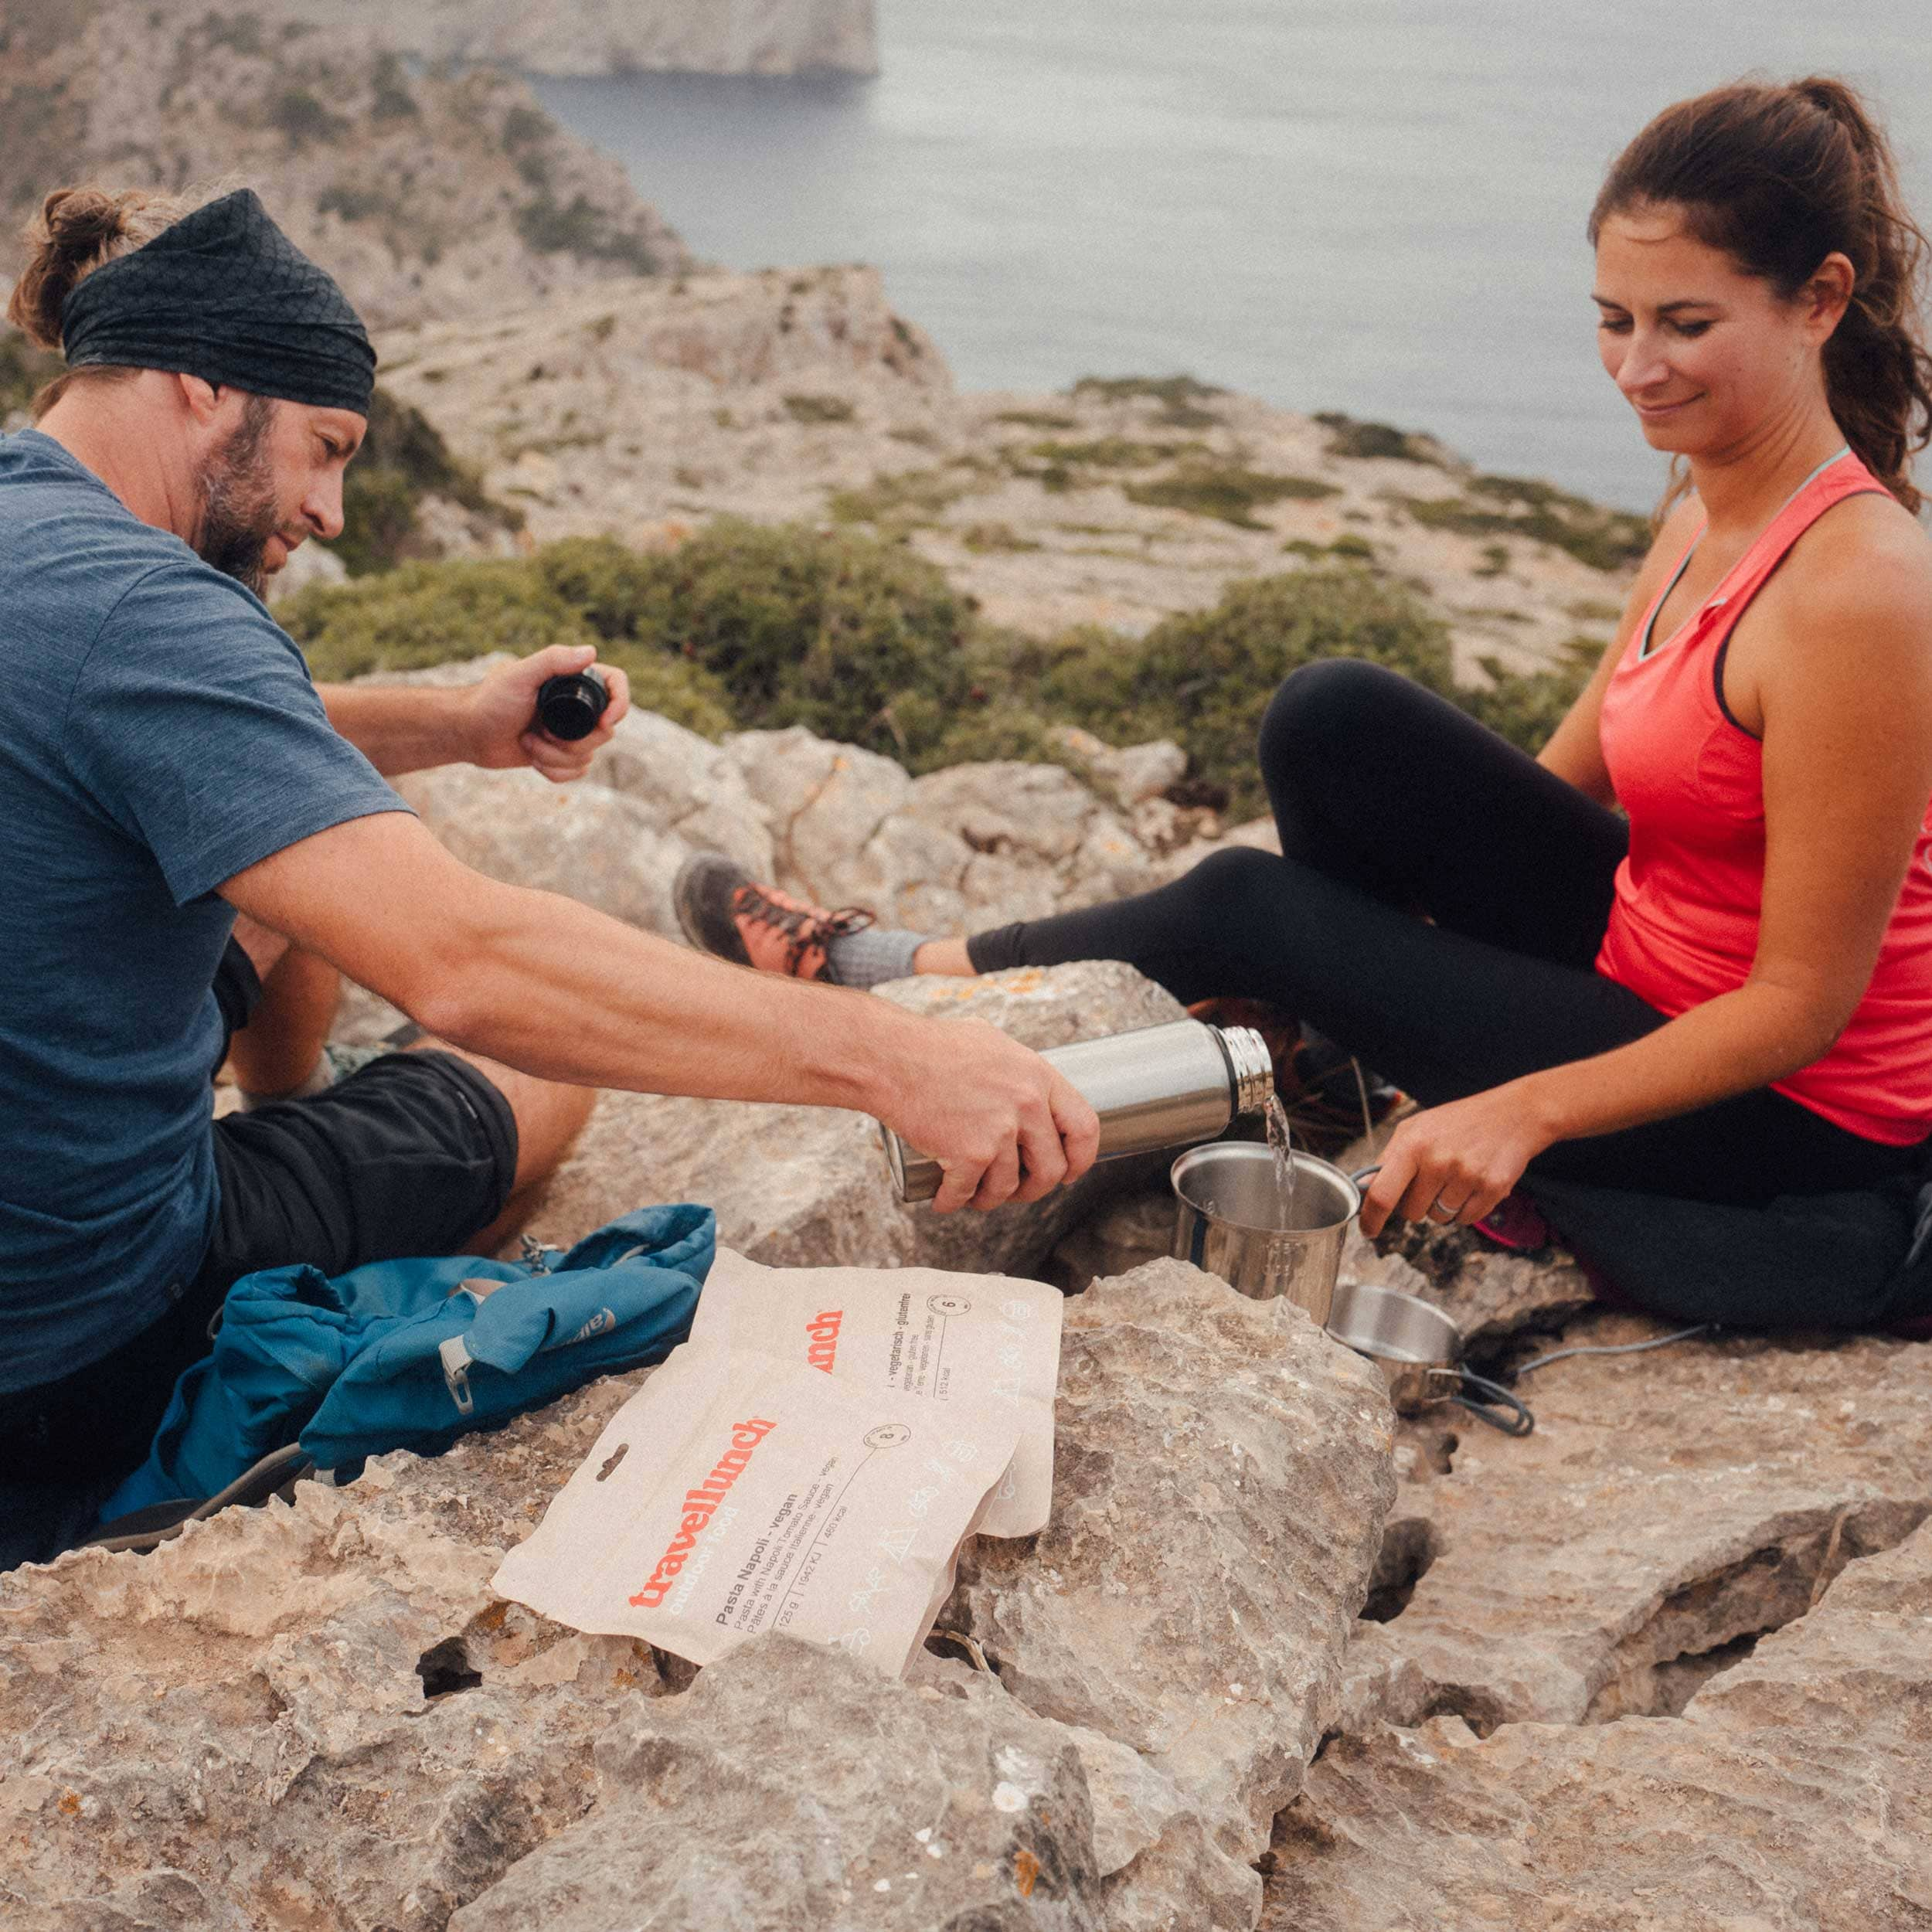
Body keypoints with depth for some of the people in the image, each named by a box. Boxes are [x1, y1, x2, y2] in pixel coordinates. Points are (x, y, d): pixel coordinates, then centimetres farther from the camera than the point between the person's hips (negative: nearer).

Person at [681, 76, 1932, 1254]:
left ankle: (926, 974, 19)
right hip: (1650, 962, 7)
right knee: (1334, 719, -7)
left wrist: (1525, 1109, -27)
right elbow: (1563, 780, 9)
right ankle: (1343, 1058, 14)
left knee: (1251, 905, -6)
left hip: (1798, 1117, -7)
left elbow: (1805, 1000, -23)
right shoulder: (1700, 519, 1)